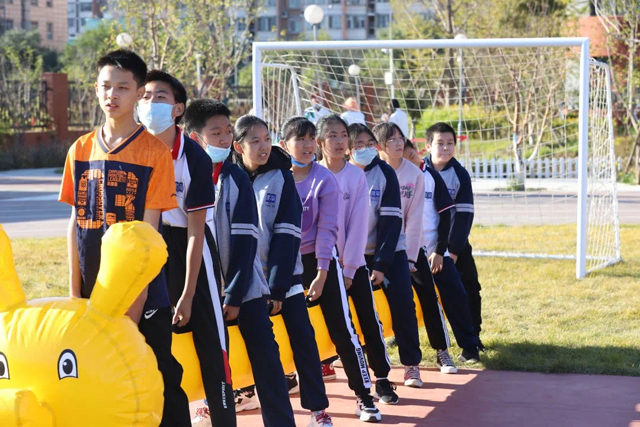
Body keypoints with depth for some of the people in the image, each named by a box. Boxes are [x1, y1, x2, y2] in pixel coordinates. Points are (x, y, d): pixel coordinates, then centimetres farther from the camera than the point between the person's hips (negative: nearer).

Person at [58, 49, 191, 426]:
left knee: (161, 381, 0)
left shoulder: (155, 152, -7)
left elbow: (149, 228, -9)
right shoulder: (81, 150, 6)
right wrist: (75, 289, 4)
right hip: (94, 292, 4)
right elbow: (76, 223, 8)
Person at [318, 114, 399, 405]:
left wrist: (348, 269, -10)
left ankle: (382, 379, 6)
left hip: (353, 263, 0)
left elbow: (358, 225, -6)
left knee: (369, 320, -2)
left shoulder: (357, 176, -3)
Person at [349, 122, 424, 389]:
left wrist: (381, 264, -17)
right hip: (354, 254, 1)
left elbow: (392, 220, -12)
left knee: (403, 305, -8)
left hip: (390, 249, -1)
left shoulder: (385, 173, -10)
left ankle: (411, 364, 5)